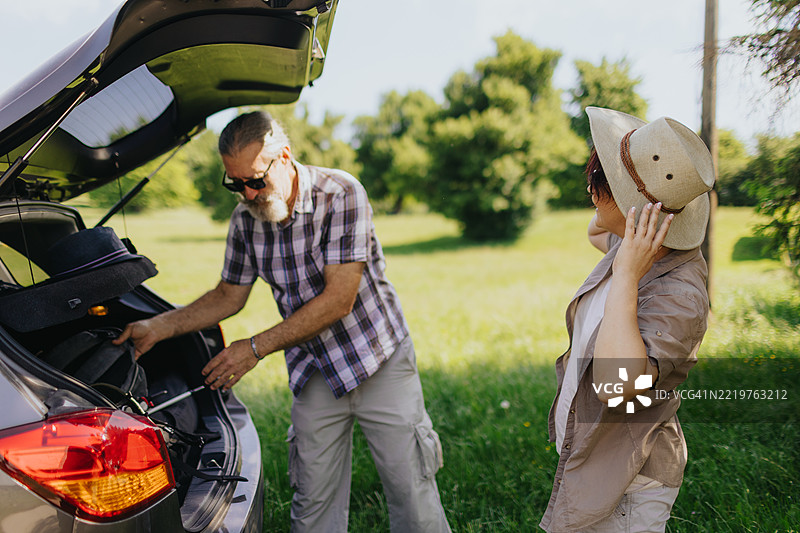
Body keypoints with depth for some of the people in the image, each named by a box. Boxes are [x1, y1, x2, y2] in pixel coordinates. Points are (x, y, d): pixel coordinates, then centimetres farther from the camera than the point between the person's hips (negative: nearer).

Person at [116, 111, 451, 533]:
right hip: (315, 376, 4)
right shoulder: (245, 219, -3)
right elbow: (228, 296, 11)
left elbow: (338, 300, -23)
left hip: (380, 361, -4)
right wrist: (157, 328, -1)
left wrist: (256, 349, -21)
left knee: (413, 498, 3)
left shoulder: (341, 194, -19)